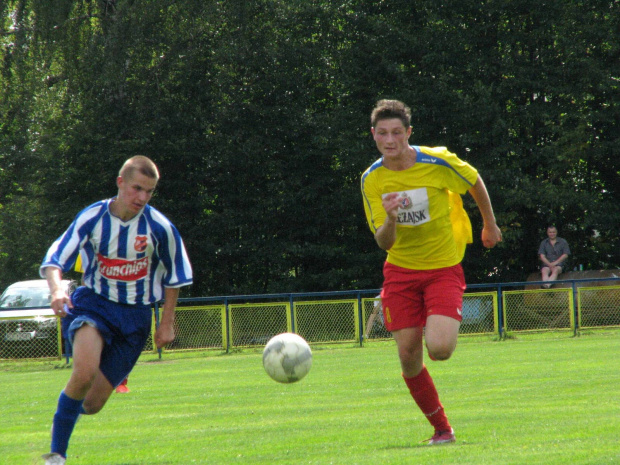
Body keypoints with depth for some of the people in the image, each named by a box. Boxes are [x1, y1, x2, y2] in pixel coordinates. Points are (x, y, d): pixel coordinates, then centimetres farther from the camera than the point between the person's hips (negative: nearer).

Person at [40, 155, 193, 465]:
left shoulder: (160, 228, -8)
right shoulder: (92, 218, -10)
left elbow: (174, 276, 8)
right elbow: (54, 261, -12)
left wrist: (167, 323, 8)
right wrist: (57, 291, -32)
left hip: (135, 316, 2)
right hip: (94, 303, -2)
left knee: (92, 404, -3)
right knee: (84, 374, -32)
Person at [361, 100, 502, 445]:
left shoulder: (438, 162, -14)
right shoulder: (372, 180, -7)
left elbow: (475, 182, 7)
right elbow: (384, 242, -10)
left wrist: (490, 225, 19)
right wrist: (390, 220, -32)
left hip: (444, 268, -3)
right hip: (401, 271, 3)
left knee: (439, 348, -23)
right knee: (409, 358, -4)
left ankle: (440, 326, 16)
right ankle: (442, 430, 16)